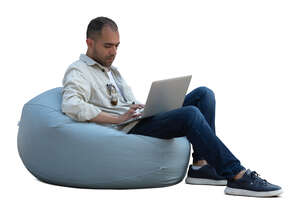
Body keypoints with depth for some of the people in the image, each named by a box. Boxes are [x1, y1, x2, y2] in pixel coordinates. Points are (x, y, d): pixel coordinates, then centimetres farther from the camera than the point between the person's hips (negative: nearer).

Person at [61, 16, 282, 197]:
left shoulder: (113, 71, 29)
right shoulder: (78, 71, 0)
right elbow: (71, 106, -20)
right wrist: (117, 119, -21)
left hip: (141, 121, 9)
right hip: (126, 132, -9)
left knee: (204, 94, -5)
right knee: (190, 114, -29)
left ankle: (201, 165, -14)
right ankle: (237, 176, -28)